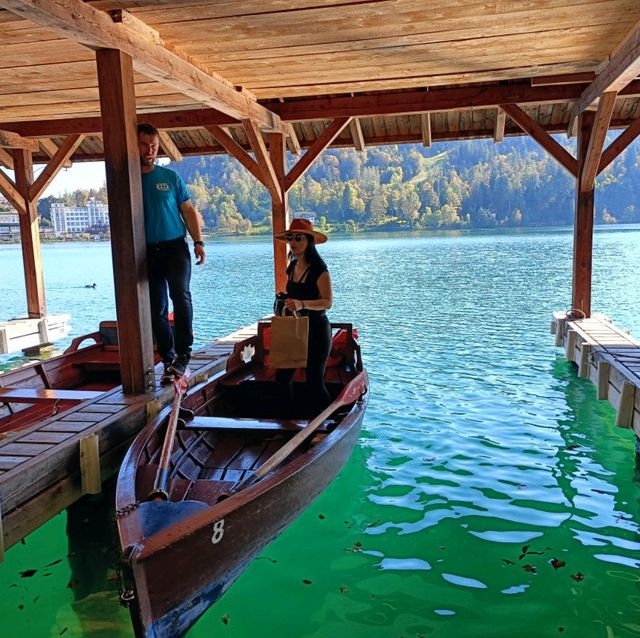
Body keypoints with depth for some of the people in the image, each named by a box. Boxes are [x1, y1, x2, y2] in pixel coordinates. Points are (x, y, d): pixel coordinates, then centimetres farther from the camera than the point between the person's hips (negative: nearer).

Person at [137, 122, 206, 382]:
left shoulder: (170, 177, 6)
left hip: (175, 246, -1)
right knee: (157, 310, 5)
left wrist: (198, 242, -2)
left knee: (180, 294, -26)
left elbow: (188, 210, 9)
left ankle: (183, 354, -20)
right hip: (147, 252, 1)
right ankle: (168, 360, 17)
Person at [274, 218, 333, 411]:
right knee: (282, 377, 8)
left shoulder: (319, 270, -16)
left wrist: (302, 304, -35)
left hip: (316, 329, -8)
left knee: (314, 382, -2)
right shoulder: (292, 267, 8)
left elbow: (328, 302, -21)